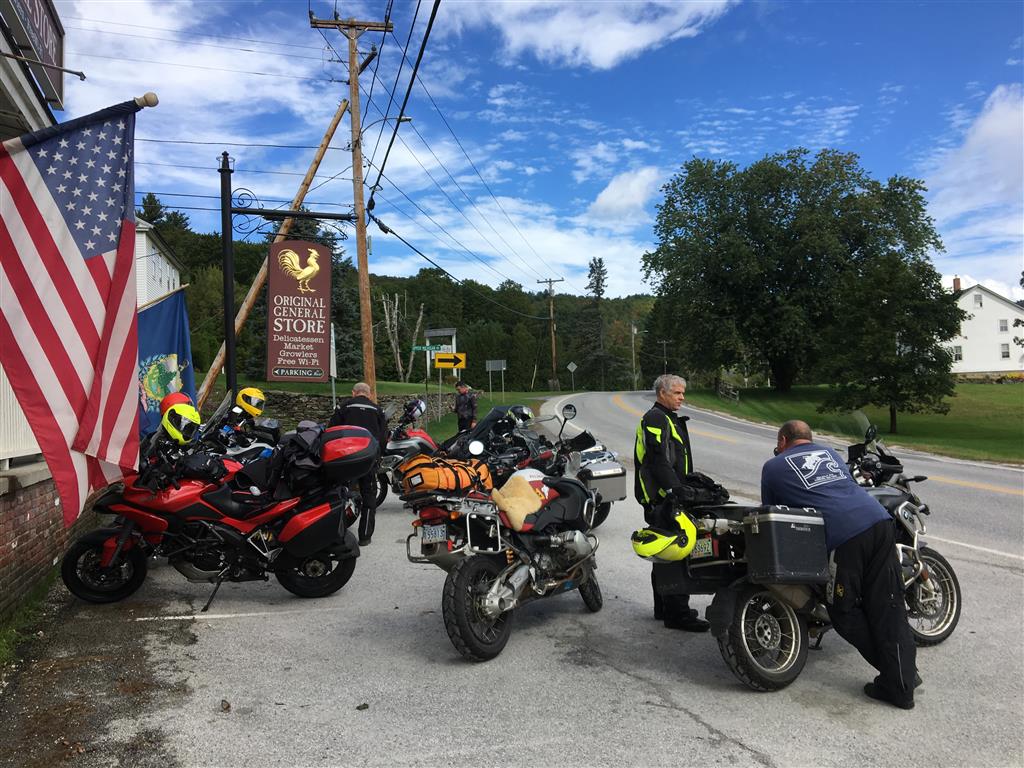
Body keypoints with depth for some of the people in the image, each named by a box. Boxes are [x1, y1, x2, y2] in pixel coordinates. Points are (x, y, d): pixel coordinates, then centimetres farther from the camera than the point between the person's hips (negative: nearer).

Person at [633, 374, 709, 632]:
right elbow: (660, 461, -22)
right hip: (663, 500, -11)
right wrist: (677, 492, -27)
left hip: (666, 498, 11)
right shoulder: (656, 418, -12)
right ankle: (677, 613, -7)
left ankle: (664, 608, 25)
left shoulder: (668, 418, 22)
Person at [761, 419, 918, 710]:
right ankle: (902, 681, 9)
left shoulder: (773, 466, 15)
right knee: (889, 607, 9)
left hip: (843, 537, -6)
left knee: (845, 612, 10)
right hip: (880, 521, 6)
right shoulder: (829, 452, 29)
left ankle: (895, 675, 13)